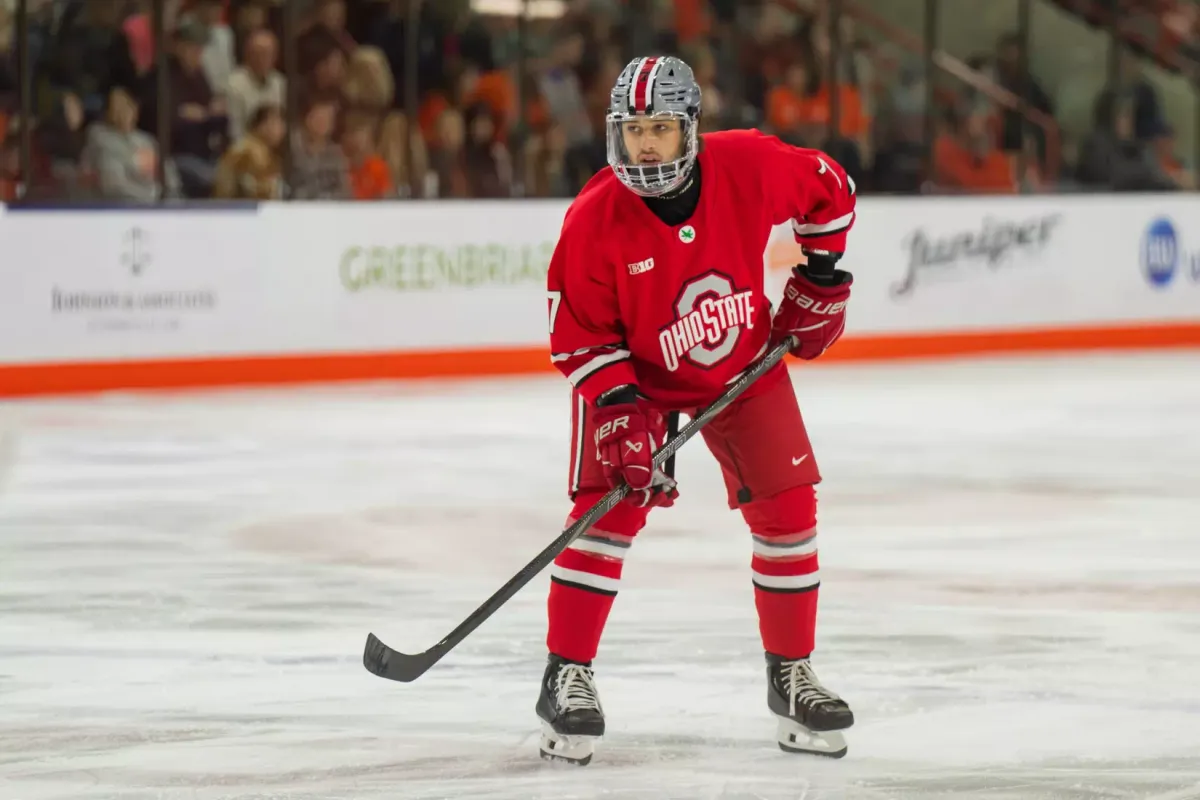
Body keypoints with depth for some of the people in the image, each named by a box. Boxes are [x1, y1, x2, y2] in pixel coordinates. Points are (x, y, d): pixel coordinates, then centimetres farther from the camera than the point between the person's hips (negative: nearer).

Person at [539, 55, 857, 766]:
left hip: (745, 366, 2)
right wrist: (619, 407, -27)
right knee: (611, 510, -16)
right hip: (635, 375, -2)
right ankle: (568, 678, -7)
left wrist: (820, 277, -2)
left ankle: (792, 674, 13)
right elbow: (579, 333, -18)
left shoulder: (749, 167, -24)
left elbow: (830, 190, -3)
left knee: (788, 510, -2)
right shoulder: (594, 219, -27)